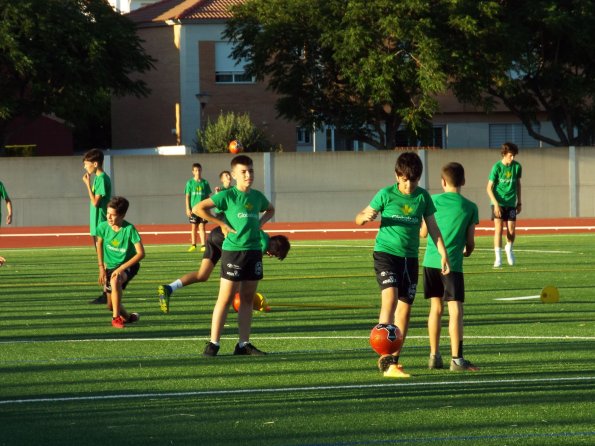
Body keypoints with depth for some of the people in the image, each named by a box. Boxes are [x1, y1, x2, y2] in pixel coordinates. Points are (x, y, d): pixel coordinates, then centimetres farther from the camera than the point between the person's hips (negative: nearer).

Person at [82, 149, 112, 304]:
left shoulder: (102, 178, -14)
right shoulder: (98, 178, 14)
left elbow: (95, 202, -19)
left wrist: (88, 184, -14)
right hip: (98, 226, 10)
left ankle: (107, 295, -6)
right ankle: (107, 294, 16)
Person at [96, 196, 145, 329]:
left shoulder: (129, 229, -26)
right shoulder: (103, 227, -15)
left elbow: (141, 253, -26)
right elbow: (99, 244, 7)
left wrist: (121, 268, -30)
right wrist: (101, 268, 3)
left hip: (128, 265, -5)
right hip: (110, 266, 5)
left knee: (115, 280, -37)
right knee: (111, 305, 7)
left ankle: (116, 318, -26)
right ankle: (127, 317, 39)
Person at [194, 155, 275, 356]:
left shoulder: (257, 196, 9)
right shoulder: (228, 196, -8)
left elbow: (270, 210, 31)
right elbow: (198, 208, -12)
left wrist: (260, 223, 11)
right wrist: (222, 224, -11)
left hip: (254, 251, 6)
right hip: (233, 251, -6)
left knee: (248, 299, 8)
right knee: (225, 298, -6)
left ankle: (244, 344, 13)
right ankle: (213, 343, -3)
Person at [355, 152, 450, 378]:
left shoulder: (423, 197, 4)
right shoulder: (386, 194, -4)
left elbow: (433, 227, 12)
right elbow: (359, 218, 1)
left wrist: (443, 254, 6)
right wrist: (366, 217, -22)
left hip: (410, 257, 4)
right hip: (386, 252, -4)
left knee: (405, 309, 6)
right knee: (390, 298, -23)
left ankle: (394, 361, 17)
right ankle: (385, 359, -29)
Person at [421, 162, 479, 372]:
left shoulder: (434, 200, 3)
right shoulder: (470, 207, 0)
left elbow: (423, 232, 9)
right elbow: (470, 242, 3)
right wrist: (467, 251, 25)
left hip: (431, 260, 3)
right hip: (453, 262, -2)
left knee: (436, 307, 13)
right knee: (455, 309, -3)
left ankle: (434, 355, 17)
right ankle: (456, 358, -10)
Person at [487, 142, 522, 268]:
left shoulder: (517, 167, 0)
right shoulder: (497, 167, -10)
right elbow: (489, 188, -7)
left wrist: (519, 202, 15)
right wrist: (496, 204, -16)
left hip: (511, 203, 3)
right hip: (498, 203, -3)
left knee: (511, 230, -2)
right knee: (498, 229, -9)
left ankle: (509, 249, 29)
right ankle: (498, 258, -4)